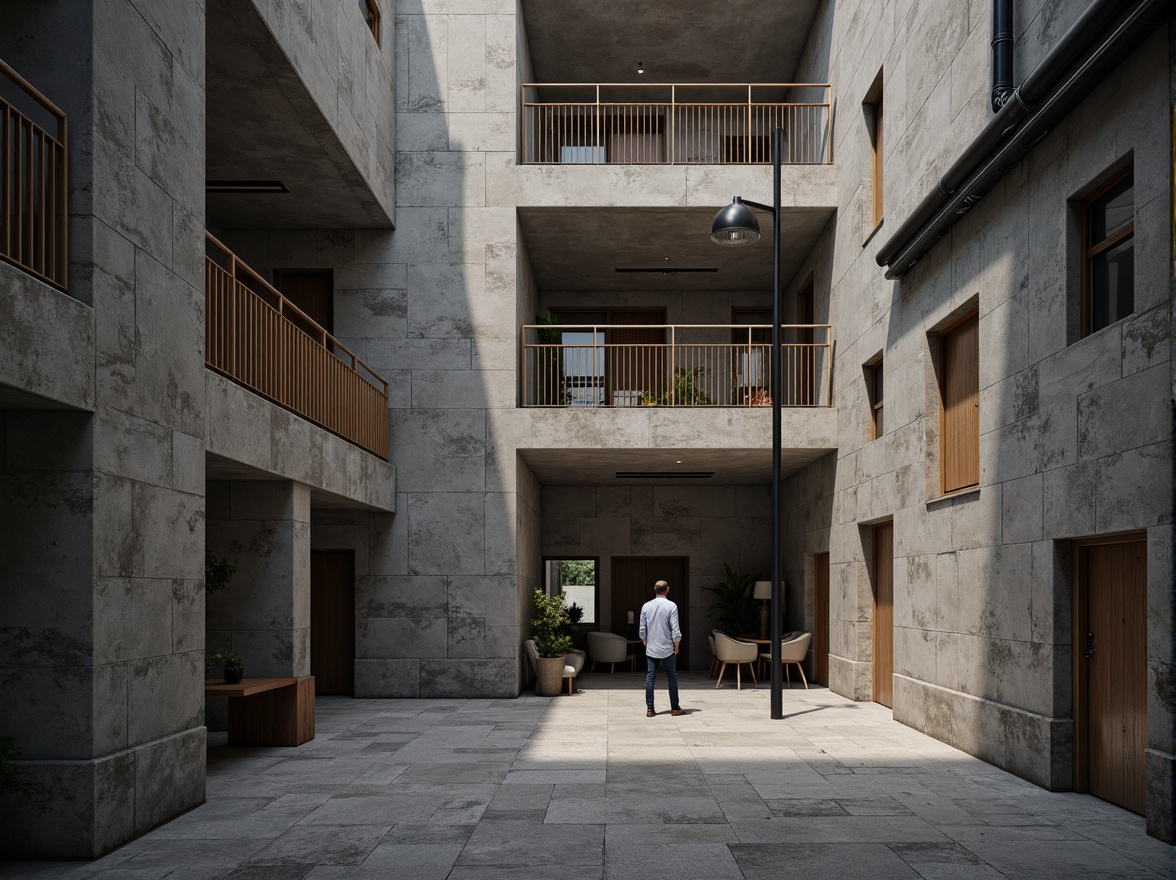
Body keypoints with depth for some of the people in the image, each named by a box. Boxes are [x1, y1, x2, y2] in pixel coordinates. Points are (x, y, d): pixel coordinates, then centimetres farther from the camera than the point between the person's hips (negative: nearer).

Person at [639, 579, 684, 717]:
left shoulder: (646, 606, 1)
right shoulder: (671, 606, -10)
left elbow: (642, 630, 4)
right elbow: (675, 630, -12)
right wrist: (676, 646, 2)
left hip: (651, 650, 3)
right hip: (667, 649, -3)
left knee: (650, 677, 6)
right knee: (672, 678, 8)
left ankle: (649, 708, 3)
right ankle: (675, 708, 12)